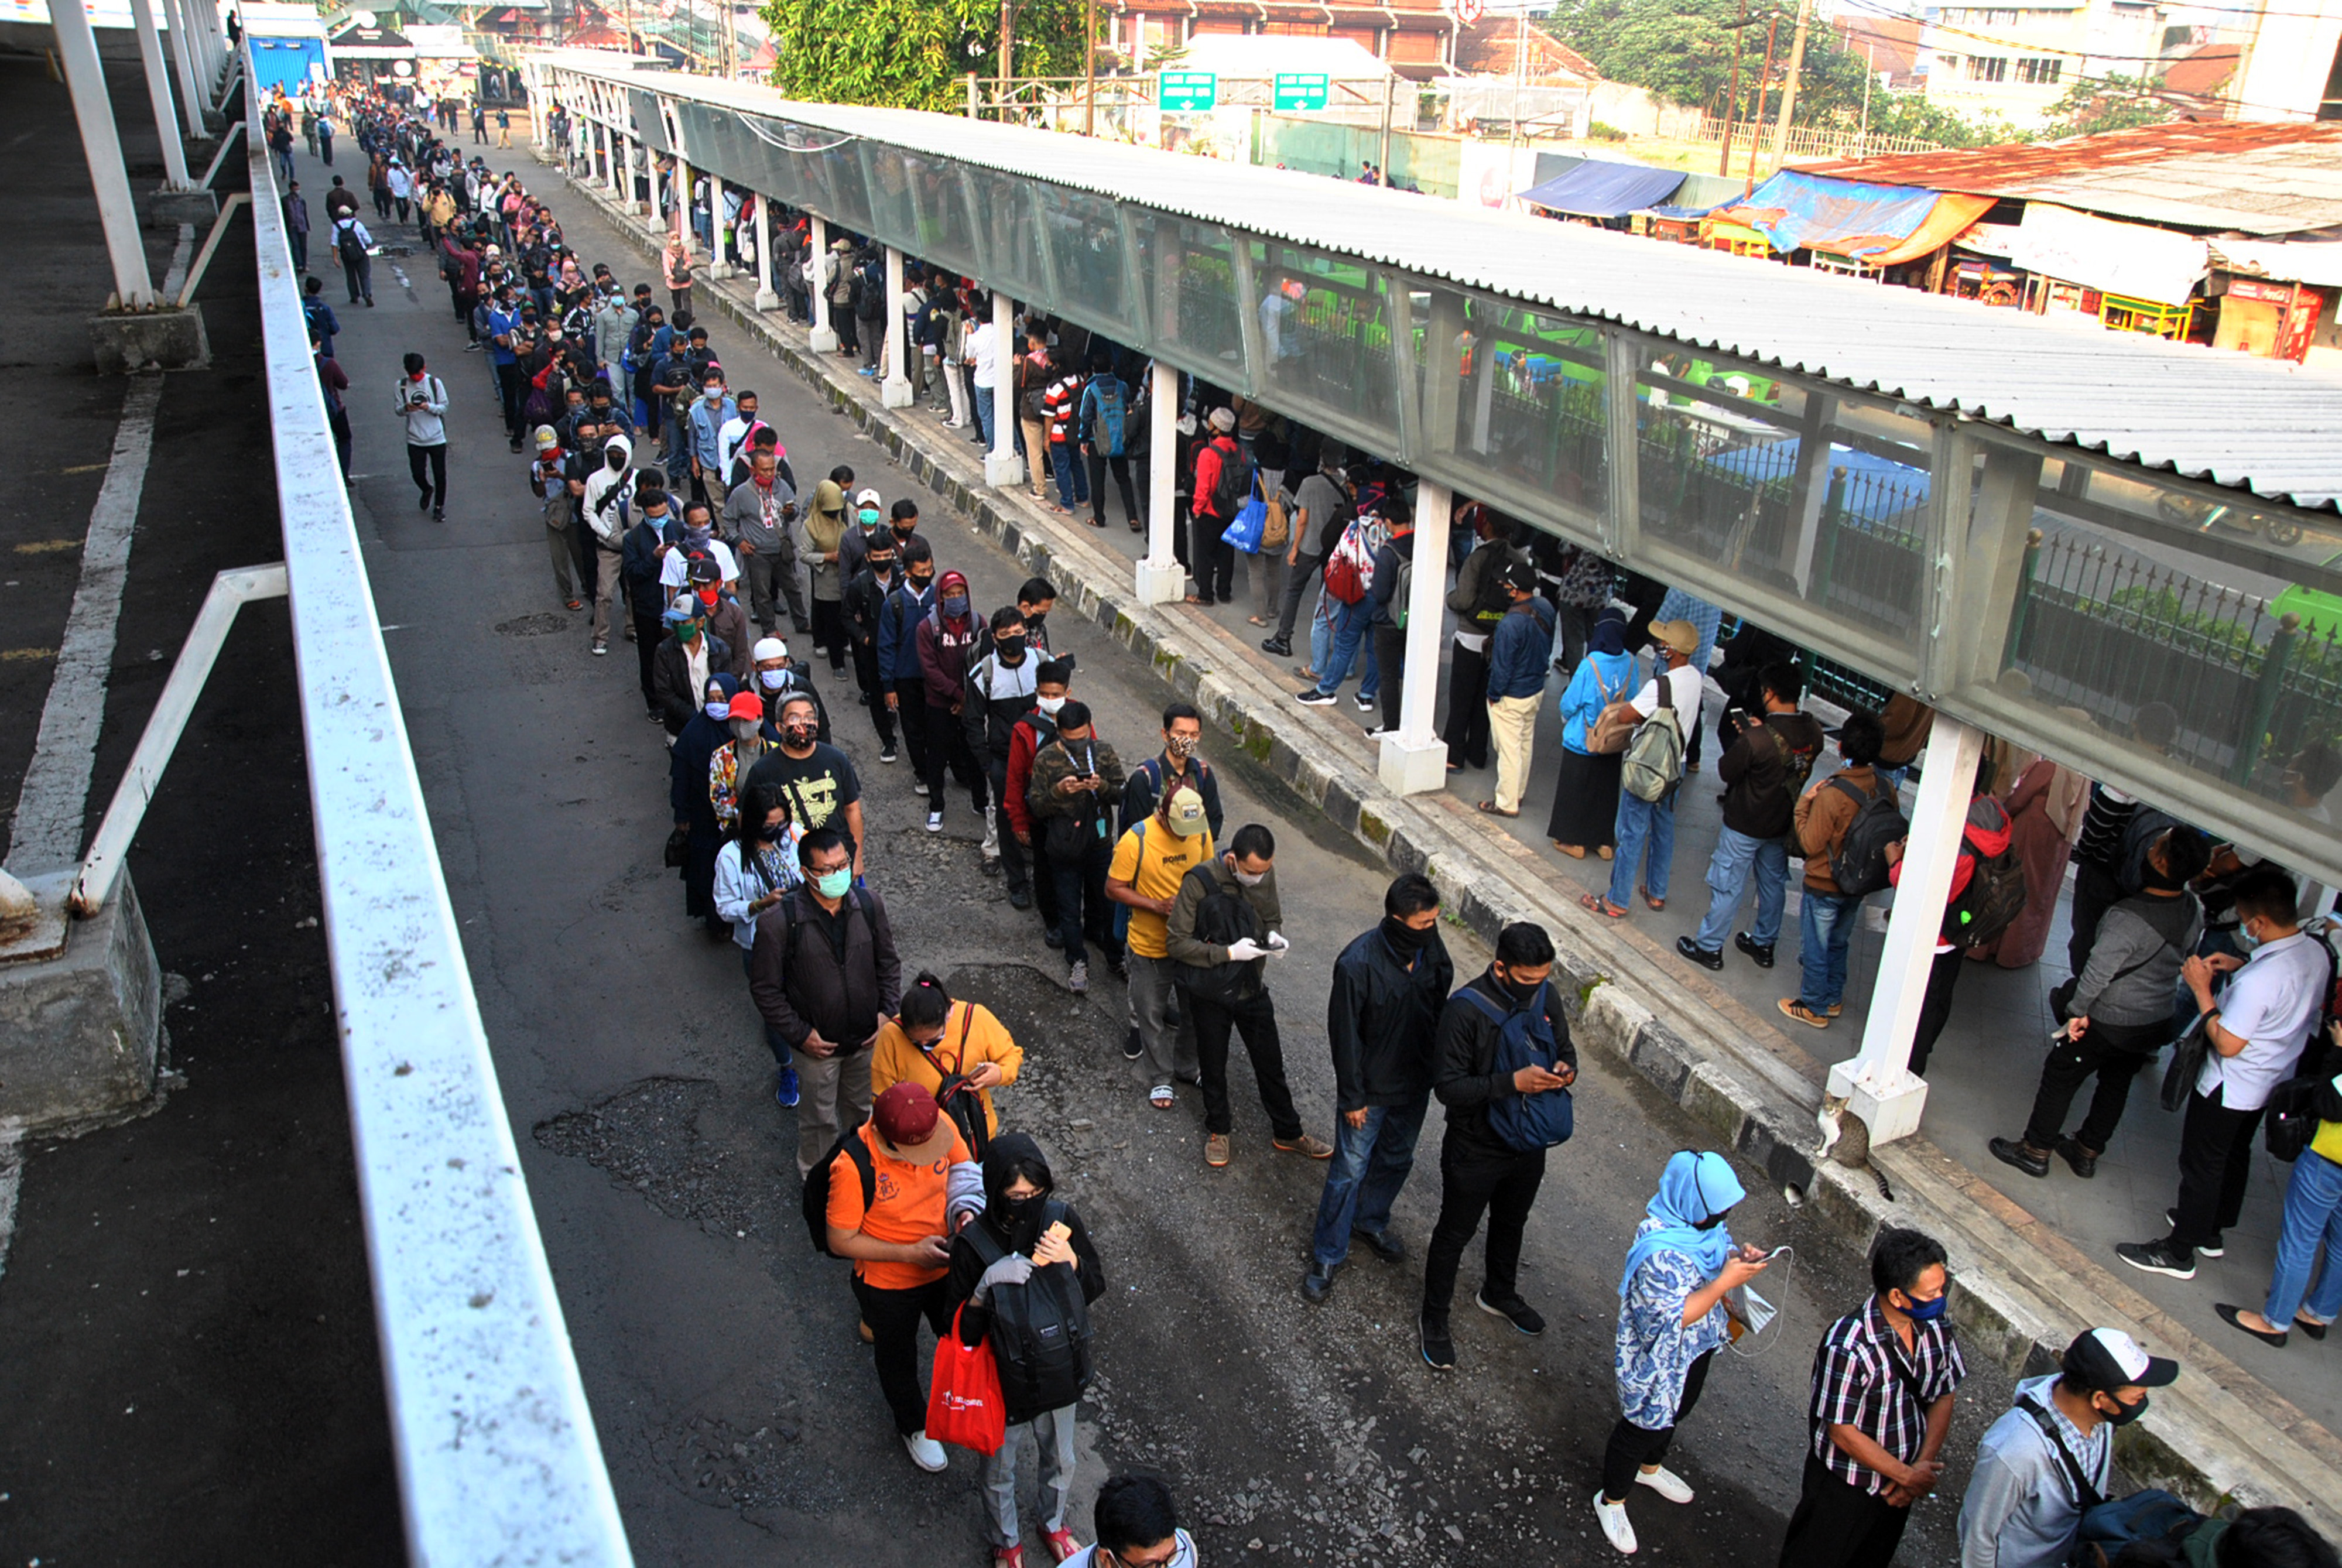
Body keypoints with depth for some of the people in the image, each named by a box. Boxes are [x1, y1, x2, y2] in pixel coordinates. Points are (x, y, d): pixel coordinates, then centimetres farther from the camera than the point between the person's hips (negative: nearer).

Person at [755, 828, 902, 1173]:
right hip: (817, 1043, -3)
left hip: (867, 1038, 3)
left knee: (862, 1108, 26)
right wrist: (800, 1034, -15)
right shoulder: (779, 922, -25)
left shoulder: (869, 904, -13)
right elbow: (765, 988, -14)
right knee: (819, 1119, 18)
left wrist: (887, 1011, -8)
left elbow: (888, 963, 2)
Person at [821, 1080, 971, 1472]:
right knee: (898, 1358, 25)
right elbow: (841, 1241, -24)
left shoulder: (940, 1124, -24)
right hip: (889, 1284, -3)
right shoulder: (853, 1166, -35)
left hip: (946, 1267, 3)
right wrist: (910, 1253, -29)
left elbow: (964, 1170, -4)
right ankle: (915, 1426, 55)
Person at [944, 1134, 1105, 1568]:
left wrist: (1071, 1262, -26)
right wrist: (985, 1289, -37)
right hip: (1004, 1380, -3)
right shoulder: (974, 1242, -27)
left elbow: (1097, 1286, -6)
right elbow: (960, 1329, -20)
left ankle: (1054, 1524, 59)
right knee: (1000, 1470, 23)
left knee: (1060, 1460, 28)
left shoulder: (1061, 1219, -19)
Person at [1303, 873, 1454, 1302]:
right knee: (1350, 1171, 6)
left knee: (1396, 1161, 24)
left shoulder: (1431, 948, -12)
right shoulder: (1359, 963, -29)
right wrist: (1352, 1097, -13)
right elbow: (1345, 1034, -20)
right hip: (1370, 1089, -6)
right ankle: (1327, 1255, 24)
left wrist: (1436, 1069, 9)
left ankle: (1370, 1222, 49)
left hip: (1416, 1084, 6)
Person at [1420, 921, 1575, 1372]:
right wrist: (1514, 1083, -36)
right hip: (1475, 1150, -6)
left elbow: (1565, 1049, 7)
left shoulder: (1547, 996, -10)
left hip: (1529, 1145, 6)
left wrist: (1567, 1071, -17)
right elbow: (1448, 1087, -27)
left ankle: (1498, 1294, 55)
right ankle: (1435, 1319, 36)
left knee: (1511, 1224, 29)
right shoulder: (1466, 1009, -29)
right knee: (1455, 1233, 14)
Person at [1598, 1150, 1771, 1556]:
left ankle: (1649, 1467, 61)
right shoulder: (1659, 1252, -40)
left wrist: (1737, 1259, -8)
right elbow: (1675, 1318, -35)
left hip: (1699, 1345, 9)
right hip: (1660, 1360, -8)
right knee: (1644, 1424, 14)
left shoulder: (1704, 1220, -13)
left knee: (1676, 1411, 32)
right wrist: (1726, 1282, -39)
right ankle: (1611, 1500, 39)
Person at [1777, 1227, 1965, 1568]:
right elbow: (1842, 1431, -25)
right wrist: (1907, 1475, -17)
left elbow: (1942, 1397, -2)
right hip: (1845, 1485, -5)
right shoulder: (1848, 1347, -34)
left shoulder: (1936, 1327, -15)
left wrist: (1923, 1466, -12)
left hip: (1898, 1484, 6)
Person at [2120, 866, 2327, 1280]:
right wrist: (2240, 966, 0)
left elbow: (2227, 1044, -27)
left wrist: (2202, 990, -21)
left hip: (2230, 1088, -9)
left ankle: (2180, 1252, 22)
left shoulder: (2258, 979, -37)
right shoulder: (2318, 951, -10)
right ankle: (2211, 1230, 45)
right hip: (2273, 1082, 9)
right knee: (2235, 1156, 26)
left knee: (2201, 1165, 8)